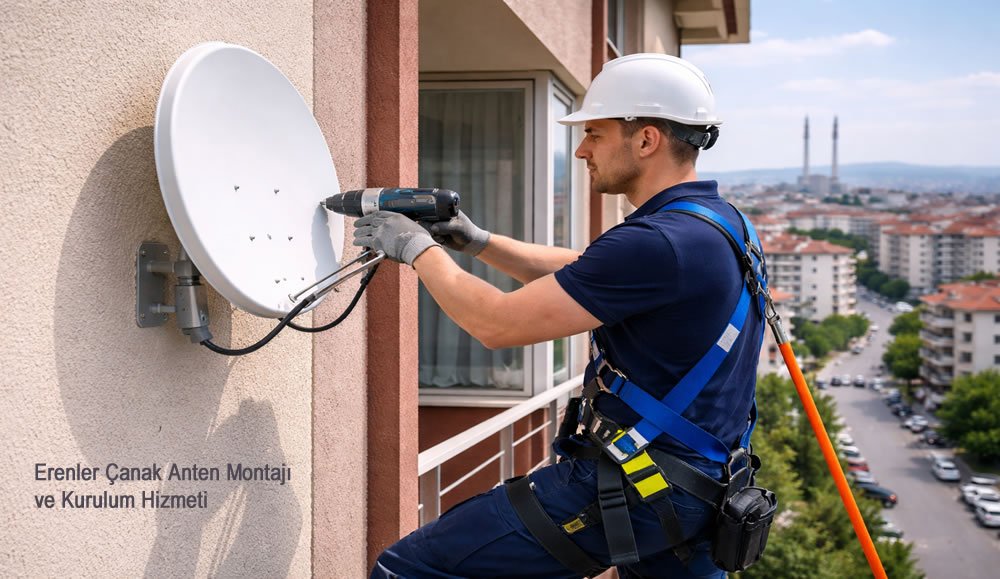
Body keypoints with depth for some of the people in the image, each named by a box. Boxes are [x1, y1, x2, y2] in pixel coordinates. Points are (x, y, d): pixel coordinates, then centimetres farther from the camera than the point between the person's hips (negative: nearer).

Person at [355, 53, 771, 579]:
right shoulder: (720, 221, 9)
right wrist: (476, 241, 15)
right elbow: (576, 273, 22)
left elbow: (496, 323, -19)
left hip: (638, 490, -10)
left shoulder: (657, 244, -23)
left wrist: (420, 249, -3)